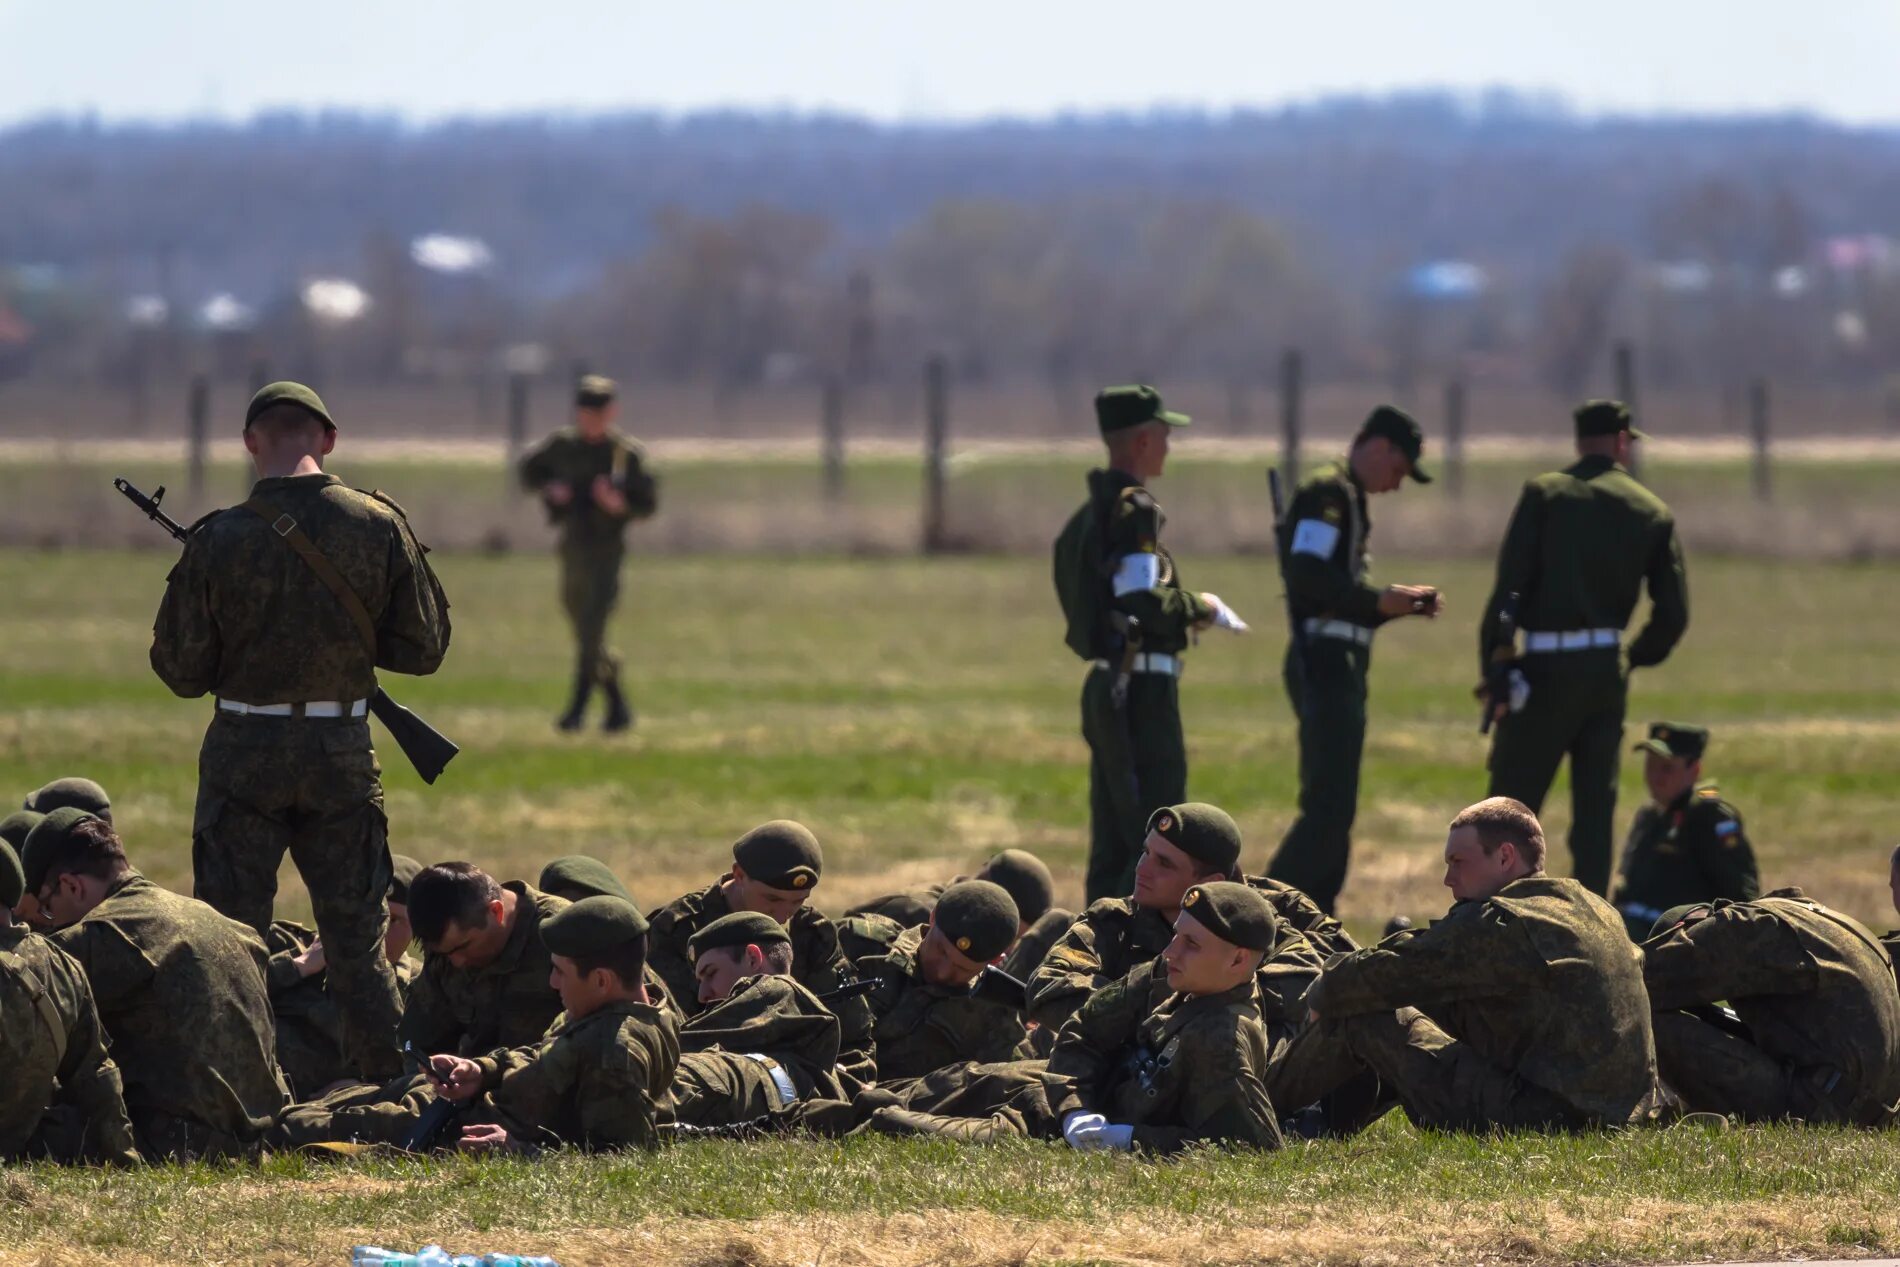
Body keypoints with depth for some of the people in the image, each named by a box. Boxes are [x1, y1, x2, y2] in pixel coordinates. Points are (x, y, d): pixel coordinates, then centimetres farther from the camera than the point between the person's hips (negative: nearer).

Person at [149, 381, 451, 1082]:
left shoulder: (218, 540, -11)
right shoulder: (378, 528, -6)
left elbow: (182, 671, -5)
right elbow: (424, 648, 2)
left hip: (244, 754, -2)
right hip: (343, 755, 2)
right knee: (357, 942, 12)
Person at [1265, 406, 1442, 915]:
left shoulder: (1349, 500, 24)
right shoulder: (1327, 492, -8)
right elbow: (1306, 573, -21)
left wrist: (1402, 605, 13)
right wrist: (1380, 600, -19)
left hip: (1341, 667, 11)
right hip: (1324, 661, -11)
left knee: (1334, 809, 11)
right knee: (1329, 805, -15)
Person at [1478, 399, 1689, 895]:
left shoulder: (1545, 493, -2)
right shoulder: (1652, 512, 7)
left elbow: (1509, 586, -10)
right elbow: (1673, 613, 7)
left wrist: (1495, 667, -9)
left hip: (1548, 669, -3)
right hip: (1608, 669, 3)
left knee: (1512, 802, 0)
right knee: (1595, 808, 10)